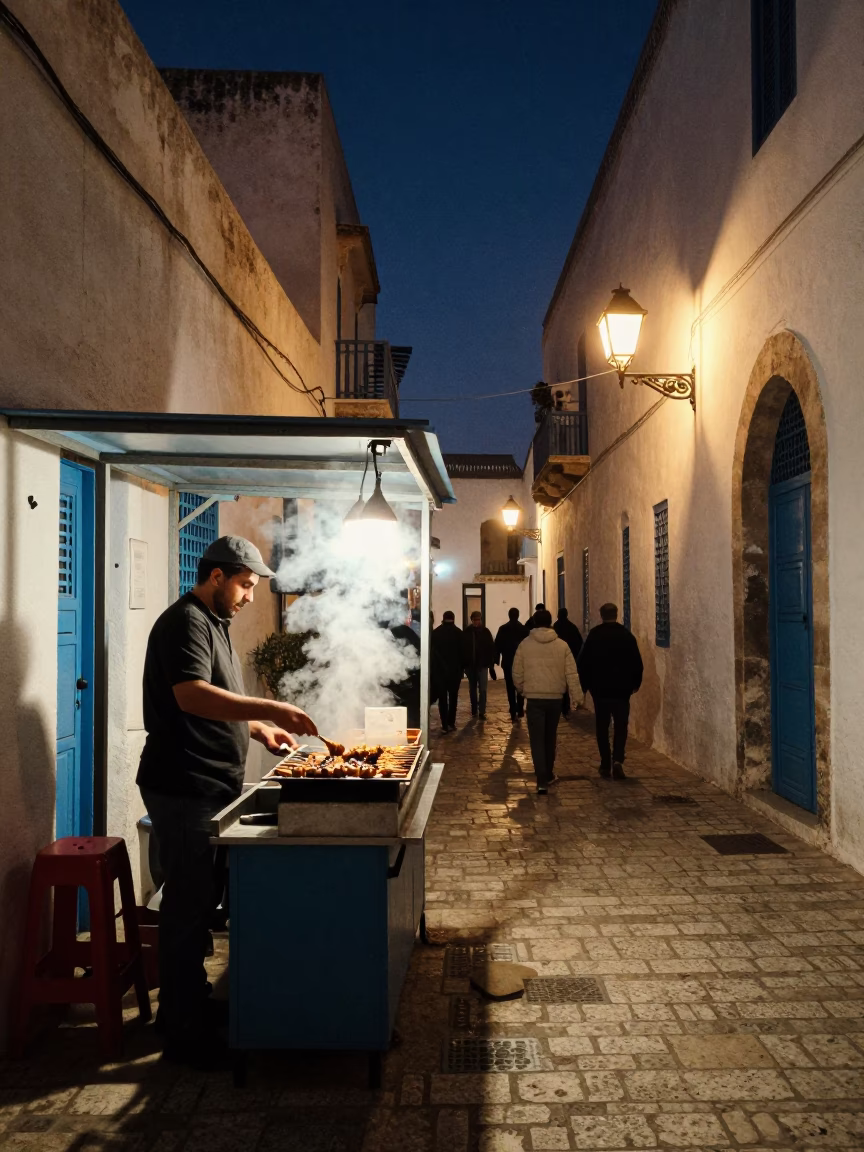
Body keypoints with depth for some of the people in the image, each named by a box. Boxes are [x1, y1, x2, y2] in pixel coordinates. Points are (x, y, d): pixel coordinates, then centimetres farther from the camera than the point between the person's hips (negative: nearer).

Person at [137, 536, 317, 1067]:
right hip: (185, 788, -10)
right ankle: (185, 1033, 9)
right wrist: (270, 709, -35)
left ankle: (190, 1002, 31)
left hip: (213, 785, 10)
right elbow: (192, 696, -30)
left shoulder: (214, 623, 18)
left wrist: (258, 728, 12)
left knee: (199, 900, 18)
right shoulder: (185, 622, -15)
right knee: (189, 905, -2)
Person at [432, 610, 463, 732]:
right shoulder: (458, 632, -3)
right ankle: (451, 723, 6)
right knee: (453, 697, 10)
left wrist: (433, 668, 7)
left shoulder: (435, 633, 0)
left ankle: (444, 725, -1)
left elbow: (431, 652, 1)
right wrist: (461, 668, 7)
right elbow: (463, 651, -2)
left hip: (439, 670, 0)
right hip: (455, 669, 0)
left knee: (442, 698, 4)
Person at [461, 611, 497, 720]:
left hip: (483, 664, -2)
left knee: (482, 689, -7)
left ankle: (482, 711, -4)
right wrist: (463, 664, -2)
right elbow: (462, 648, 0)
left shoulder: (486, 632, -2)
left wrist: (491, 664, -4)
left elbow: (491, 648, -1)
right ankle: (474, 709, 26)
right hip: (470, 664, 2)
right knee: (472, 689, 14)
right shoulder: (466, 632, -2)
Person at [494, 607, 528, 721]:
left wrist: (496, 660, 0)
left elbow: (497, 645, -4)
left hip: (507, 662, -1)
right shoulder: (524, 629, -1)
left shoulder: (503, 629, -2)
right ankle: (520, 710, 12)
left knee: (510, 688, 2)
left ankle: (513, 713, -3)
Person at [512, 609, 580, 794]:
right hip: (556, 698, 2)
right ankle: (548, 774, 30)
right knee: (550, 737, 19)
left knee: (537, 740, -1)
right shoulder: (562, 645, -1)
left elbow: (517, 673, 1)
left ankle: (542, 780, -12)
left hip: (534, 698, -2)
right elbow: (571, 674, -3)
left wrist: (522, 691, 18)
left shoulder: (525, 644, -3)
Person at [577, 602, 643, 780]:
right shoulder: (627, 635, -2)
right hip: (621, 689, 0)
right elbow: (637, 663, 0)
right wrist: (636, 683, 13)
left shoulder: (593, 635, -3)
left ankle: (606, 765, 10)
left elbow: (583, 662, -2)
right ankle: (617, 760, -12)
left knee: (602, 727, 9)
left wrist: (585, 684, 9)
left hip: (599, 689, 0)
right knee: (621, 726, 7)